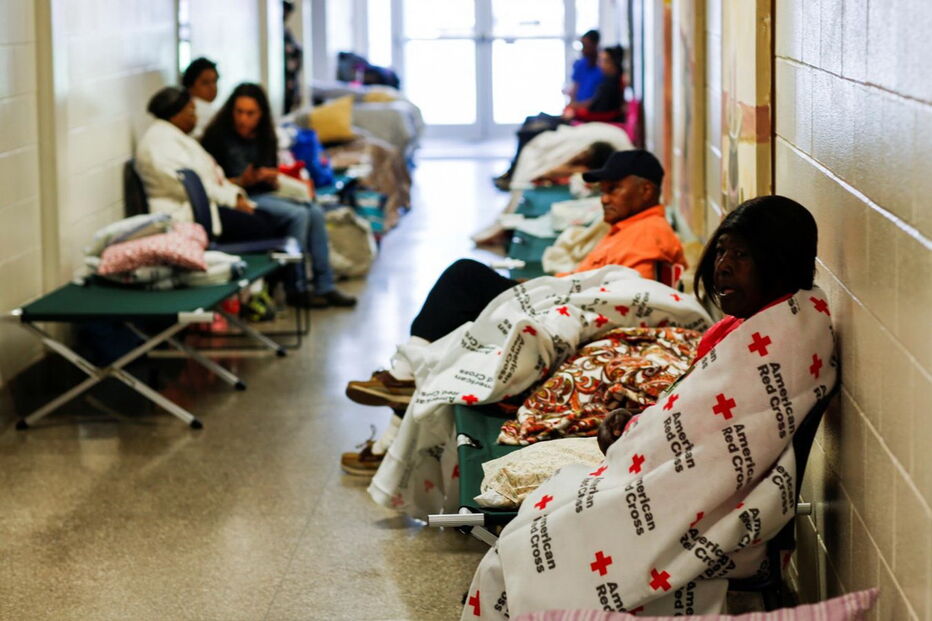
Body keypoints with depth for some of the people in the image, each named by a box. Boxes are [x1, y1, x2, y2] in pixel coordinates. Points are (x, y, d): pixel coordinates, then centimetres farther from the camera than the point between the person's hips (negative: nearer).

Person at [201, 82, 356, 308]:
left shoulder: (265, 138, 13)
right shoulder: (218, 135, -6)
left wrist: (271, 178, -7)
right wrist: (242, 181, -22)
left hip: (264, 195, 7)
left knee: (315, 211, -13)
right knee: (298, 214, -24)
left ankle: (324, 286, -11)